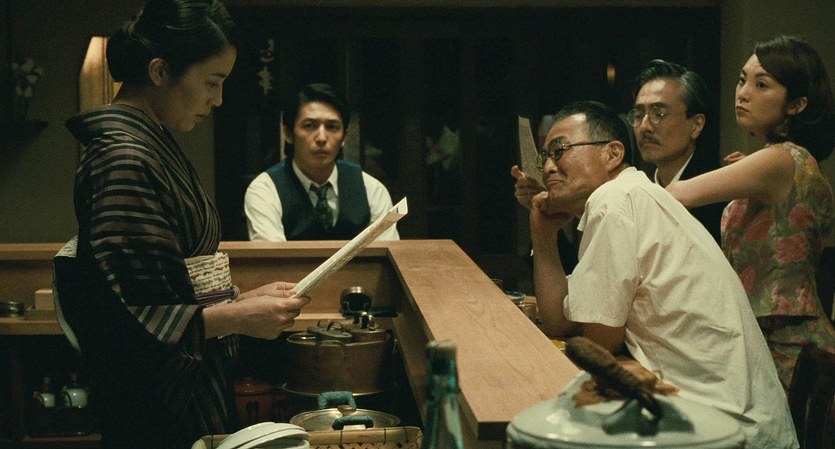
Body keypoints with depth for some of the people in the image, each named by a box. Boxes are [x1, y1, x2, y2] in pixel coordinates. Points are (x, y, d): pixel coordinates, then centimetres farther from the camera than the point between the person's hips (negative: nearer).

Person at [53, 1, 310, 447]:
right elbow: (131, 319, -22)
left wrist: (243, 298, 8)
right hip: (157, 403, -10)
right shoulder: (125, 160, -20)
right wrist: (238, 318, -21)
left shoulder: (151, 144, 10)